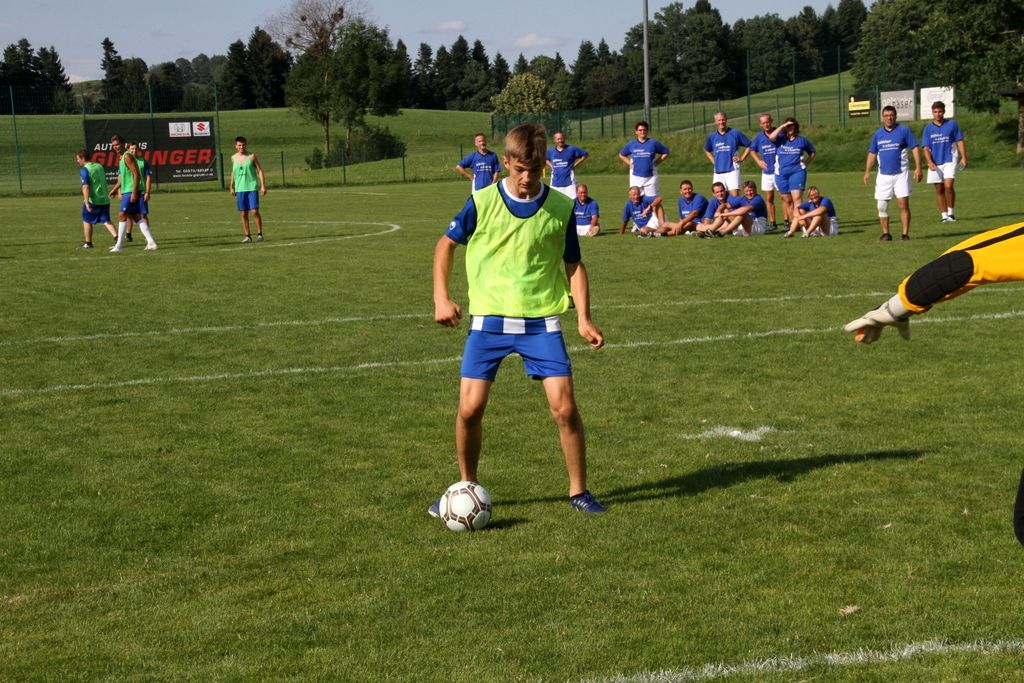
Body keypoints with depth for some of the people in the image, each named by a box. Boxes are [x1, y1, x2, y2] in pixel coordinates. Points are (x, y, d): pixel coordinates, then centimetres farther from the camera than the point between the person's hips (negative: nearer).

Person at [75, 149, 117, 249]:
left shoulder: (84, 170, -12)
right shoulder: (99, 166, 11)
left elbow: (85, 187, -21)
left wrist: (87, 202, -25)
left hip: (93, 200, -6)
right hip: (105, 199, 6)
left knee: (87, 221, 11)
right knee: (106, 221, 6)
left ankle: (88, 243, 18)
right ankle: (117, 238, -12)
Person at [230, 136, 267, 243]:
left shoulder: (251, 156, -1)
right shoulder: (234, 158, 10)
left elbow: (260, 170, -1)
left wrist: (263, 185, -8)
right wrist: (231, 187, 22)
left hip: (252, 187, -4)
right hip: (240, 189, 4)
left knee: (255, 211, -9)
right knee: (243, 214, 3)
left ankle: (259, 234, 0)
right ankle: (247, 236, 9)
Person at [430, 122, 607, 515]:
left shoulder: (561, 207, 0)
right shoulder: (482, 202, -3)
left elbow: (573, 265, 9)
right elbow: (446, 244, 10)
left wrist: (584, 318, -1)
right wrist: (441, 297, 0)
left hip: (541, 322, 0)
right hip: (489, 320, 0)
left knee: (565, 407, -7)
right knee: (470, 409, -5)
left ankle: (579, 491, 11)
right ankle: (466, 487, 18)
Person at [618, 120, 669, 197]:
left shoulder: (653, 143, 2)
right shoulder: (631, 144, 7)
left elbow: (665, 153, 10)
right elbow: (621, 155, 20)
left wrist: (656, 163, 0)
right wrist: (630, 164, 6)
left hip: (651, 177, -1)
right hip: (635, 177, 1)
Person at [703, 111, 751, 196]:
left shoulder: (735, 133, 0)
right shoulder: (712, 136, 10)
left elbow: (749, 146, 6)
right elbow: (707, 150, 28)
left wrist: (741, 158, -2)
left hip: (732, 169, -4)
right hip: (718, 171, 4)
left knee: (735, 196, -13)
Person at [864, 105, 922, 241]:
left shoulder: (904, 130, 0)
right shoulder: (878, 134, 10)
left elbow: (915, 148, -3)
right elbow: (872, 153, 15)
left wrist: (918, 168, -12)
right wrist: (867, 171, 5)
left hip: (901, 174, -4)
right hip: (883, 175, 4)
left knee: (904, 204, -7)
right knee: (882, 206, 2)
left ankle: (905, 234, -3)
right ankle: (886, 234, 11)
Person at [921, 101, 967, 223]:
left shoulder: (952, 124, 3)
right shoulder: (928, 128, 5)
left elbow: (960, 141, 5)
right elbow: (926, 148, 2)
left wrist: (963, 157, -4)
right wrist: (930, 162, -12)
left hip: (950, 160, -2)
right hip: (935, 163, 2)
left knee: (948, 186, -17)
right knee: (939, 189, 5)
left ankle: (951, 212, -4)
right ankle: (943, 214, 13)